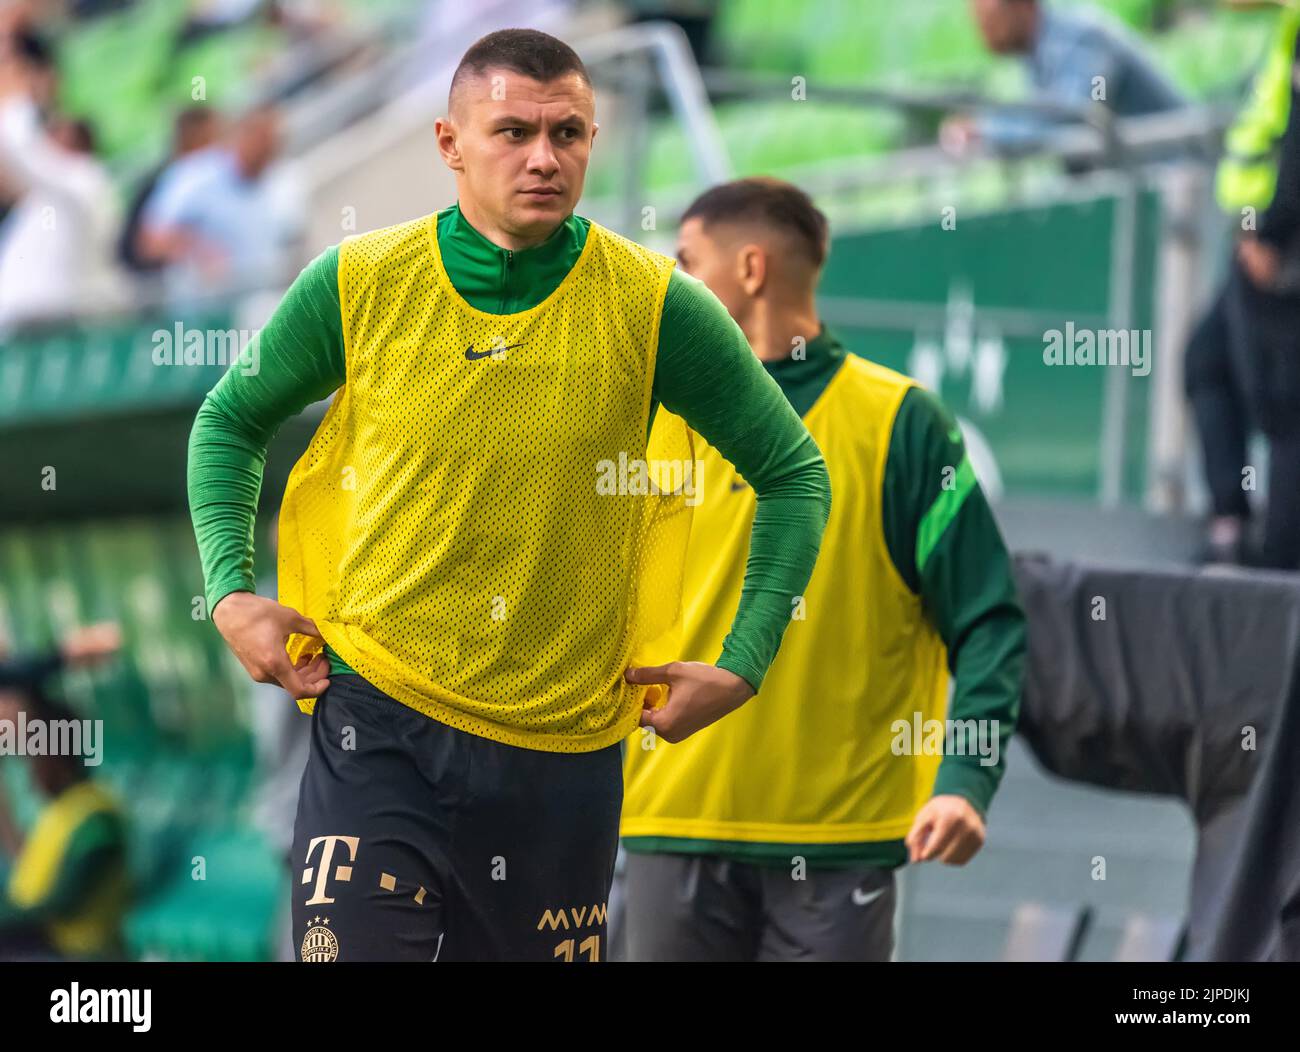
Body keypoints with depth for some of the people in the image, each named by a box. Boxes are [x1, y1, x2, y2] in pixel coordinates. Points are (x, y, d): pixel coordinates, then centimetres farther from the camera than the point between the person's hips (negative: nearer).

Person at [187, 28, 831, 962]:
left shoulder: (652, 305, -5)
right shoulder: (360, 285, -3)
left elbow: (793, 473, 6)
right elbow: (231, 419, 15)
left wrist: (742, 666, 0)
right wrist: (231, 593, 3)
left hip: (564, 748, 1)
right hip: (380, 723, 0)